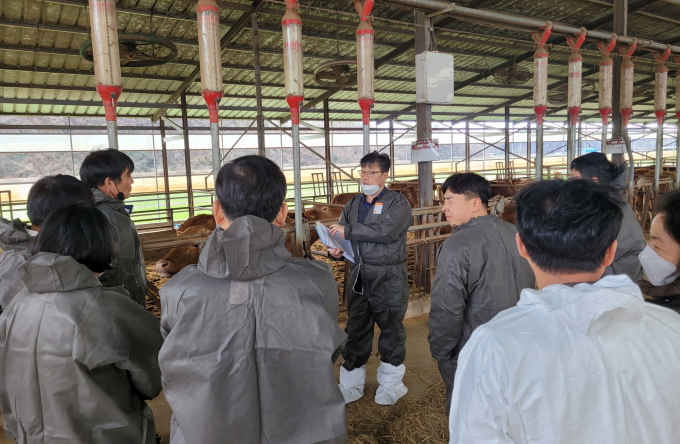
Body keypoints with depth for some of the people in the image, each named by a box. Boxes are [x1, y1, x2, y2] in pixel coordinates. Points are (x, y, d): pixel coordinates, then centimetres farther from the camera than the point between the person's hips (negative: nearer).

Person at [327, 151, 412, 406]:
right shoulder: (353, 205, 13)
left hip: (389, 278, -5)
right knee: (356, 330, 12)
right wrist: (336, 249, -11)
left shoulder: (397, 203, -5)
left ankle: (390, 384, 28)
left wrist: (348, 230, -18)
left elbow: (385, 231, -22)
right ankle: (351, 385, 26)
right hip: (358, 276, 5)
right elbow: (343, 237, 13)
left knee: (391, 330, 8)